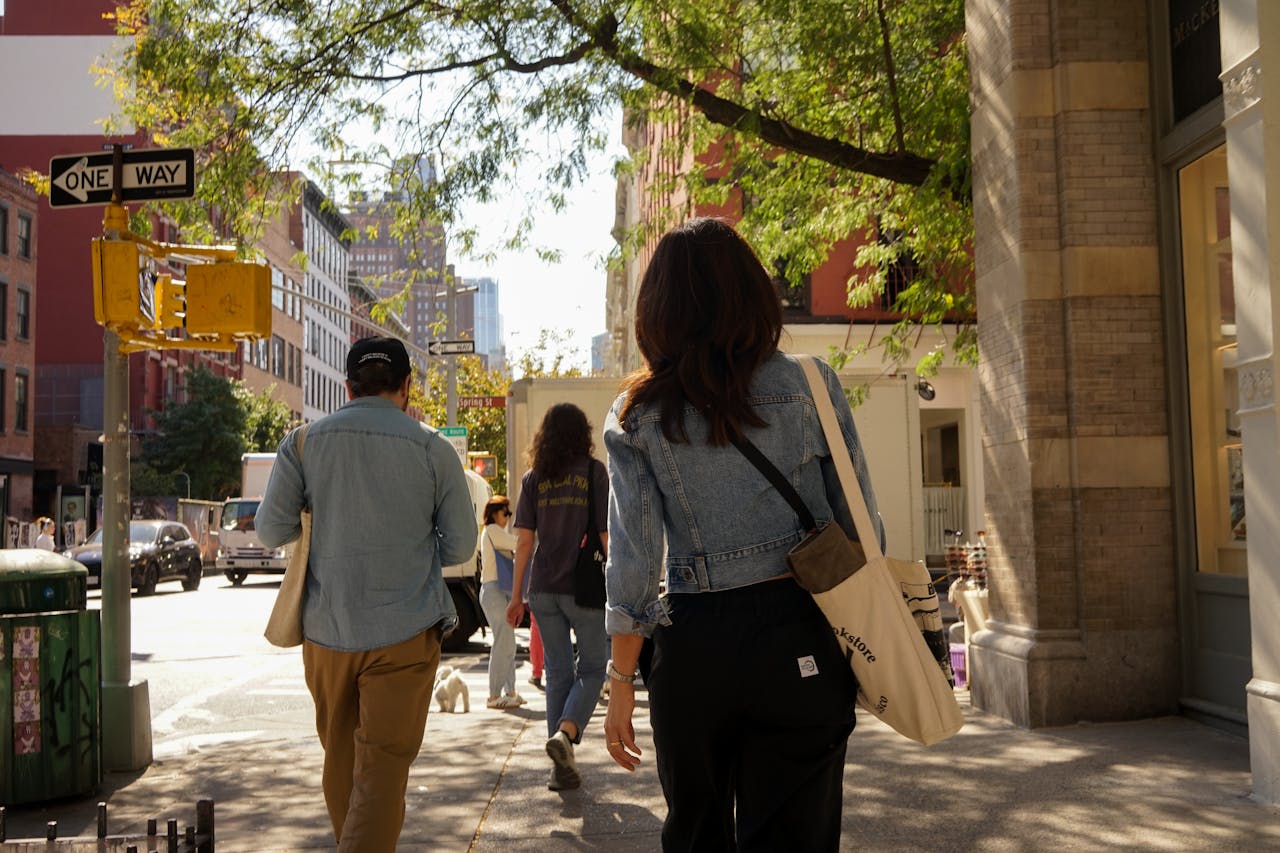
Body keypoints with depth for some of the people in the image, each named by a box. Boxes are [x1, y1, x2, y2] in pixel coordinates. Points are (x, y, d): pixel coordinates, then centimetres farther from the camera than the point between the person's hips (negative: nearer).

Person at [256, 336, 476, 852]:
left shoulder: (303, 442, 0)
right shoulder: (432, 449, -3)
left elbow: (271, 530, 1)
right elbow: (460, 546, 1)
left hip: (326, 631, 3)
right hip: (404, 634, -2)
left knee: (340, 758, 20)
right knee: (383, 766, -1)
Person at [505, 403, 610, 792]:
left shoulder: (533, 478, 6)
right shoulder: (593, 471, -4)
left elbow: (524, 540, 4)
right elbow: (605, 534, -7)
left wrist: (516, 595, 9)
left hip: (543, 588, 4)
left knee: (558, 674, 12)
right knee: (592, 669, 9)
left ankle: (562, 767, 13)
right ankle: (565, 733, -16)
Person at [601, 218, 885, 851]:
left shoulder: (636, 417, -1)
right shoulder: (810, 387, -1)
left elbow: (632, 559, -4)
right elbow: (860, 525, 2)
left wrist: (622, 681, 3)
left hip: (692, 648, 1)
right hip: (798, 641, -1)